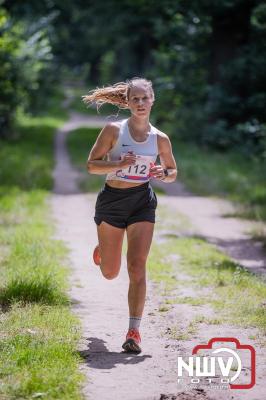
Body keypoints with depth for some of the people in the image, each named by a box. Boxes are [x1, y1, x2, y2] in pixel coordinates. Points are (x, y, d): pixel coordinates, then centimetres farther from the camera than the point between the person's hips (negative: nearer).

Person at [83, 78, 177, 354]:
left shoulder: (160, 139, 2)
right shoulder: (113, 130, -5)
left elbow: (173, 173, 14)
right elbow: (91, 165, -6)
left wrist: (163, 173, -10)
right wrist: (119, 164, -22)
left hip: (142, 202, 0)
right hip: (111, 200, 0)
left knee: (137, 268, -12)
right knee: (110, 273, 10)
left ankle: (134, 331, -9)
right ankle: (103, 248, 48)